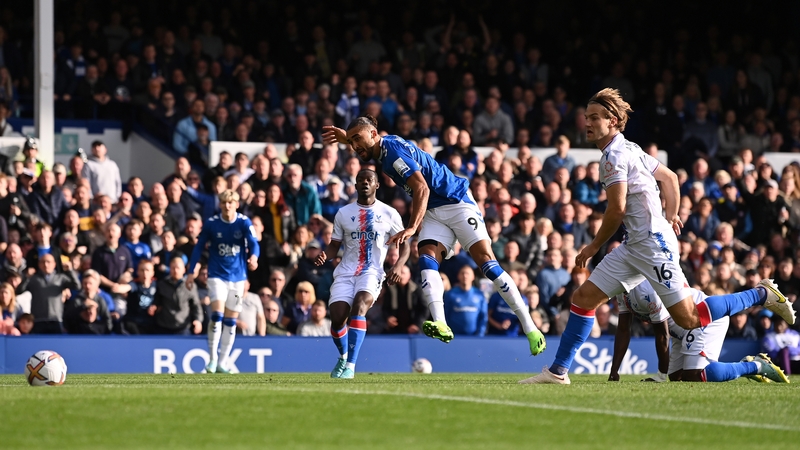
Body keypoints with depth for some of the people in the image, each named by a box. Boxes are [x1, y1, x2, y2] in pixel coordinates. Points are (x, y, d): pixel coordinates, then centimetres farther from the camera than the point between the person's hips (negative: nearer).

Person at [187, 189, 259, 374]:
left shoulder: (244, 223, -7)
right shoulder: (211, 223, -6)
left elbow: (253, 242, -21)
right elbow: (199, 247, 3)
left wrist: (254, 257, -43)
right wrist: (192, 272, 1)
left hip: (237, 277, 2)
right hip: (217, 276, -2)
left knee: (230, 321, 6)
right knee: (217, 315, -18)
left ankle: (222, 363, 14)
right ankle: (212, 359, -9)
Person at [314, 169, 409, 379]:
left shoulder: (389, 214, 4)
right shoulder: (343, 213, 10)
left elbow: (405, 245, 8)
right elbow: (335, 245, 14)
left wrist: (398, 266, -11)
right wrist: (324, 255, -10)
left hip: (372, 272, -3)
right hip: (345, 272, 3)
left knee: (359, 306, -30)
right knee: (337, 317, -11)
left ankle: (350, 365, -30)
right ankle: (343, 356, 23)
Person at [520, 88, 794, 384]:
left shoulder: (614, 155, -15)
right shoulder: (629, 150, 15)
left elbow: (617, 209, -18)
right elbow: (670, 177, 25)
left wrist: (593, 247, -7)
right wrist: (671, 215, 29)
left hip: (653, 246, -10)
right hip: (634, 246, 10)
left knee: (689, 320, -7)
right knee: (583, 298, 4)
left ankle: (763, 294, 5)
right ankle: (558, 371, 5)